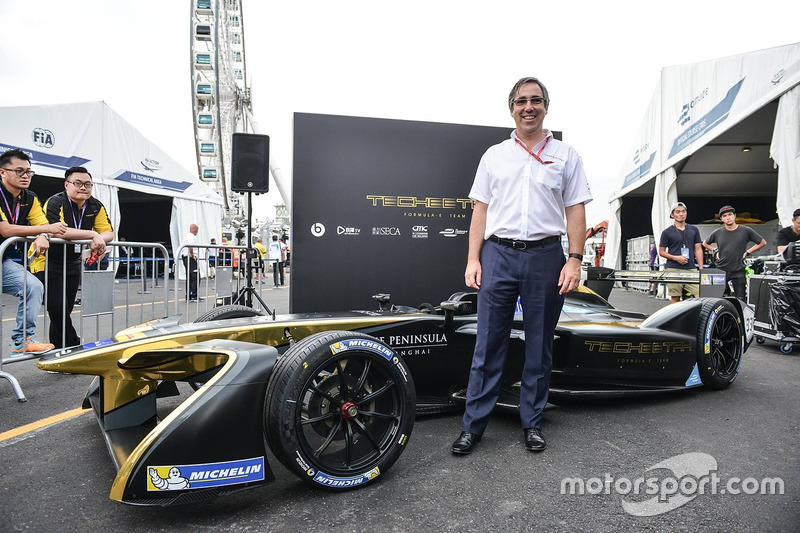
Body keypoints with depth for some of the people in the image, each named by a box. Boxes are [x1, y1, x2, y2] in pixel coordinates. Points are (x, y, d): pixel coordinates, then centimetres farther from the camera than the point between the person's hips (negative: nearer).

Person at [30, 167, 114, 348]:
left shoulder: (96, 206, 2)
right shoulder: (55, 202, -17)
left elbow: (109, 232, -3)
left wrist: (100, 240, -27)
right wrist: (93, 235, -33)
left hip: (72, 263, 6)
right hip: (46, 261, -6)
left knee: (65, 311, 11)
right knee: (57, 310, -11)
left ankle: (58, 351, 22)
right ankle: (75, 346, 3)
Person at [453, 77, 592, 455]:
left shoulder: (565, 155, 10)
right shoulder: (494, 155, 12)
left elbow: (575, 212, 6)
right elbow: (480, 210, 9)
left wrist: (574, 260, -5)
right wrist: (473, 260, 1)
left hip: (545, 257, 0)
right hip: (497, 256, 0)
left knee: (539, 346, 7)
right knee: (488, 345, 1)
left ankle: (532, 423, 22)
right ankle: (473, 425, 10)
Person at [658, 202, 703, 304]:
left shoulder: (694, 230, 15)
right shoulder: (667, 232, 5)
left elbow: (698, 249, 13)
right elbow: (661, 252, 6)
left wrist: (701, 268, 4)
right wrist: (676, 258, -10)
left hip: (691, 269, 3)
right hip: (673, 269, -2)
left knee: (699, 296, -9)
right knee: (675, 298, 0)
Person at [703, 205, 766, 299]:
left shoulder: (746, 231, 1)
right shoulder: (717, 232, 5)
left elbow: (763, 242, 10)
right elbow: (705, 243, 22)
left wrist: (748, 252, 2)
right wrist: (715, 251, 8)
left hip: (738, 271, -1)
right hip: (720, 270, 1)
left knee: (740, 299, 1)